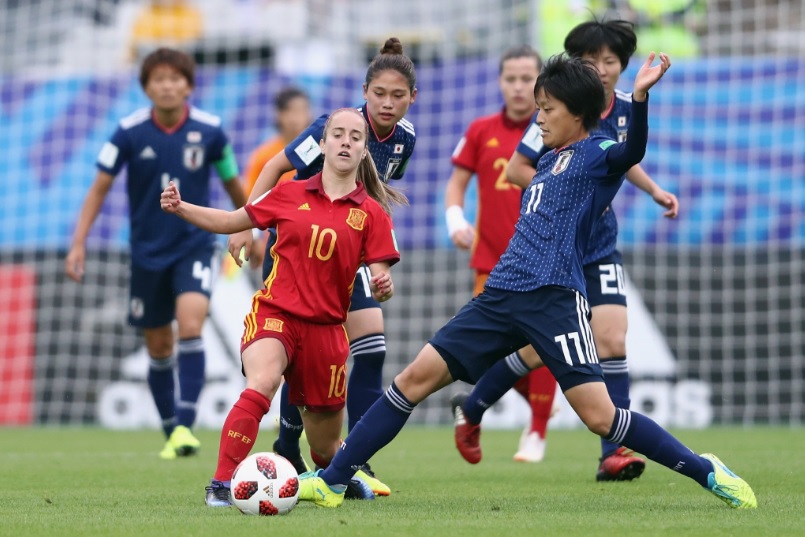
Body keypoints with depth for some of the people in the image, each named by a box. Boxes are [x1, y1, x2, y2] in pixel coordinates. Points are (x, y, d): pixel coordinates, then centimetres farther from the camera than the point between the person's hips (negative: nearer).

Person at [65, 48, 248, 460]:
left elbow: (232, 183, 8)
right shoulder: (130, 132, -9)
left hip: (195, 244, -1)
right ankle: (171, 433, 23)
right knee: (158, 347, 8)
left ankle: (185, 426, -23)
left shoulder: (209, 131, -8)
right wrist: (78, 244, -9)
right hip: (147, 251, 1)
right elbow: (100, 188, -3)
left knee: (190, 323, -24)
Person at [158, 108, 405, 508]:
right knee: (261, 384, -35)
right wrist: (180, 208, 2)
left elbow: (380, 279, -1)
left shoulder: (372, 214, 2)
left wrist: (383, 288, -25)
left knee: (326, 450, 8)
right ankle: (221, 485, -34)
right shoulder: (291, 195, 5)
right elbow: (232, 221, 15)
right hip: (275, 313, -1)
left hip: (325, 328, 1)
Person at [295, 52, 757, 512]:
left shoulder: (597, 154, -2)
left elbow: (632, 151, -25)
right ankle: (333, 481, 5)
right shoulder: (549, 161, 22)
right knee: (417, 377, 1)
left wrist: (640, 98, -41)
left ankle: (708, 473, 0)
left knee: (599, 416, -14)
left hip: (554, 300, -8)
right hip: (503, 296, 8)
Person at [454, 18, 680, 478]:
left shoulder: (626, 108, 1)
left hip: (600, 247, 4)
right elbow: (516, 169, -13)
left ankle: (614, 454, -9)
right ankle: (472, 410, 29)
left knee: (612, 341, -10)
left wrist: (653, 189, 9)